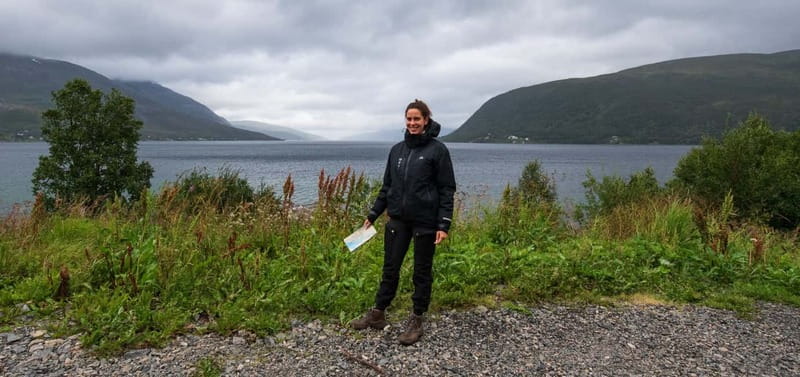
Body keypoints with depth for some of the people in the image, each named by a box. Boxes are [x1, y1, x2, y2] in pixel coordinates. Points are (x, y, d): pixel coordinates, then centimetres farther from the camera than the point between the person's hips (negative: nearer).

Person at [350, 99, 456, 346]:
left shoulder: (437, 150, -7)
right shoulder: (397, 150, 7)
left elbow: (447, 189, -8)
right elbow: (387, 186, 14)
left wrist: (444, 225, -14)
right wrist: (373, 215, 13)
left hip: (425, 221, -4)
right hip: (398, 219, 4)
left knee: (422, 271, 8)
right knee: (390, 268, 11)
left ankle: (416, 321, 21)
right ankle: (378, 314, 25)